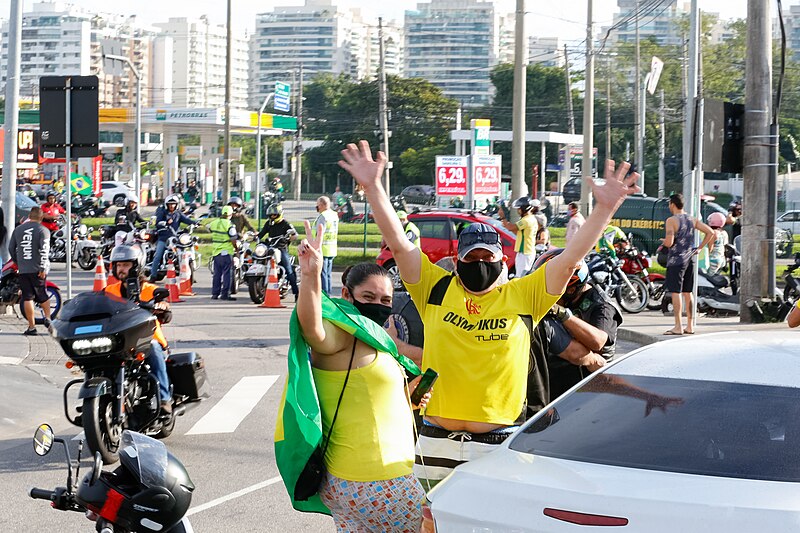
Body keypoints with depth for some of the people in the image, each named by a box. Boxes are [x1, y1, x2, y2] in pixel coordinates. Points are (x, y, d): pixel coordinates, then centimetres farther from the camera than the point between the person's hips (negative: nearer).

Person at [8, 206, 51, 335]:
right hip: (38, 270, -2)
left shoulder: (18, 229, 9)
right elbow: (44, 250, -14)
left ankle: (31, 327, 0)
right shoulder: (43, 230, -4)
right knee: (42, 295, 14)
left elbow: (11, 248, 12)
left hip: (23, 270, 2)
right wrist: (43, 269, -13)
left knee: (27, 297, 2)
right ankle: (47, 318, 2)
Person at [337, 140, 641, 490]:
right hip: (436, 444, 1)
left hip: (499, 446, -1)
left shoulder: (523, 296, 5)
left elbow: (570, 259, -1)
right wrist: (373, 188, -7)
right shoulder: (437, 289, 6)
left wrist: (605, 208, -10)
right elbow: (398, 244, 1)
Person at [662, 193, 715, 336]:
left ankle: (678, 327, -8)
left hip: (676, 260, -7)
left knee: (676, 292, -6)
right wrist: (699, 248, 11)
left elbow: (669, 242, -19)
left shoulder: (672, 220, -11)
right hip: (690, 260, 7)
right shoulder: (692, 220, 10)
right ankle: (690, 326, 15)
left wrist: (663, 241, 4)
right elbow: (710, 232, 8)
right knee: (687, 293, 13)